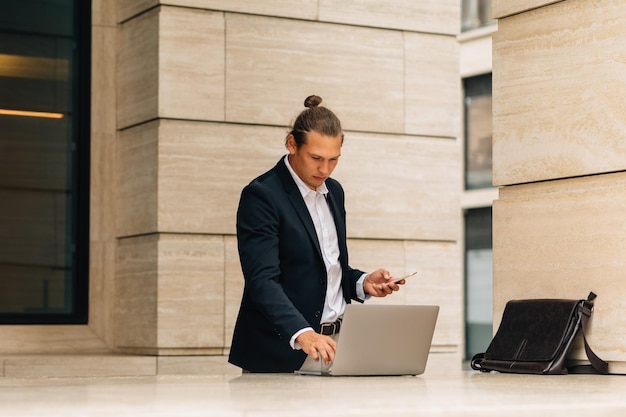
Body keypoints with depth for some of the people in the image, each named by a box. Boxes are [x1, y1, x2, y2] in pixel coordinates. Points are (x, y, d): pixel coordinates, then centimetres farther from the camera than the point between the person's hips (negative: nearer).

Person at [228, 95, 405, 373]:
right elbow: (262, 280, -22)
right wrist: (302, 333, -36)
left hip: (333, 345, 6)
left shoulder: (333, 191, 12)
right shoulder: (261, 195, -12)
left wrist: (363, 283, 1)